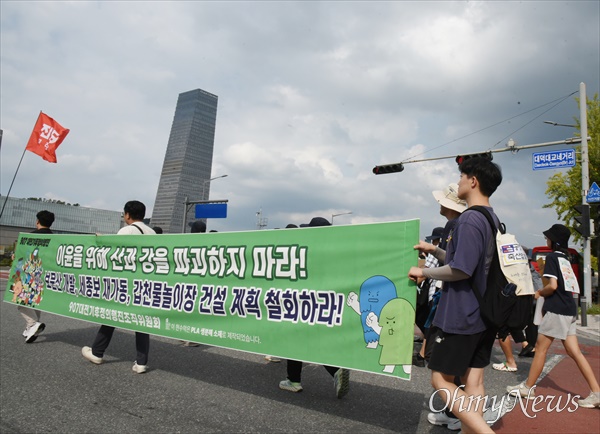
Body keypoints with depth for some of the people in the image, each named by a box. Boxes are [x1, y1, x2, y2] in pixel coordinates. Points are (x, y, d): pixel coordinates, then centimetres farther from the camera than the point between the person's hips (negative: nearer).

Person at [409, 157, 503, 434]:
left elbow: (461, 270, -24)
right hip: (484, 315, 9)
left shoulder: (470, 219, -19)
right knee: (473, 381, 14)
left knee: (441, 380, 2)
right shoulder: (492, 219, 12)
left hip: (461, 316, -9)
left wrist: (424, 272, -11)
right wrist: (435, 251, 16)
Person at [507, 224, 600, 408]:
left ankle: (527, 388, 9)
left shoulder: (552, 257, -9)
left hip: (556, 310, -8)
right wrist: (544, 293, 12)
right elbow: (571, 287, 17)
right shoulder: (566, 259, 16)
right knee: (575, 352, 9)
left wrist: (539, 292, 0)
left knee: (540, 348, 0)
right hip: (569, 310, 8)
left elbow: (552, 285, -18)